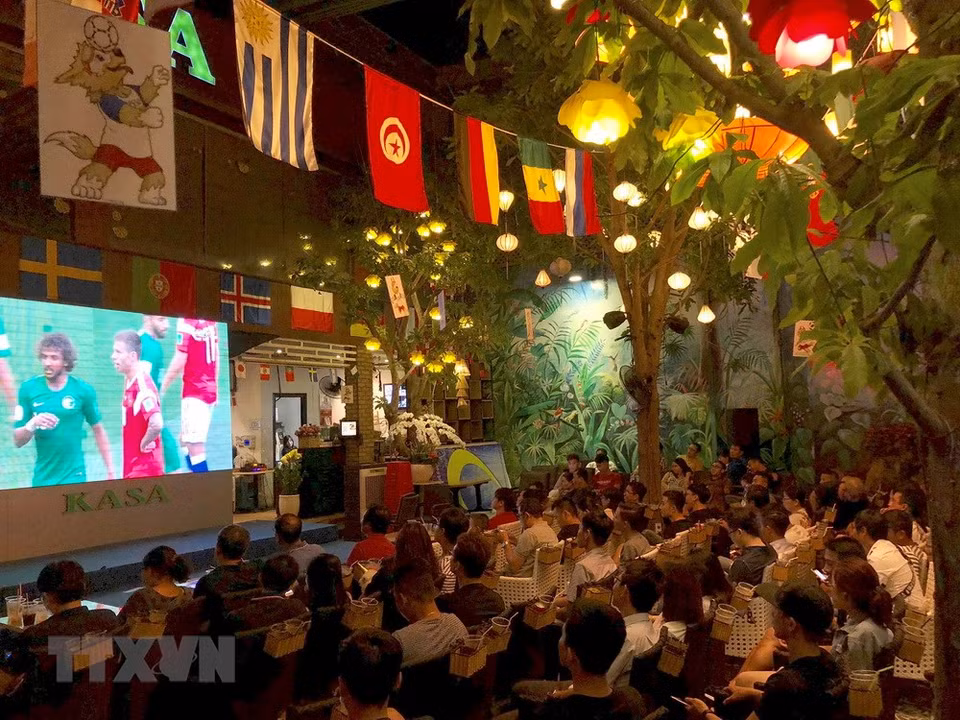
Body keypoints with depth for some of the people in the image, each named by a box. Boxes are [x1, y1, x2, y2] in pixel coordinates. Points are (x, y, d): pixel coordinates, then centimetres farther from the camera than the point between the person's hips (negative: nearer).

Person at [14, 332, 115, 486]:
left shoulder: (83, 390, -4)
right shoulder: (28, 388, -1)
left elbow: (98, 431, 6)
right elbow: (17, 441, 2)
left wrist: (110, 470, 4)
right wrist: (33, 424, -18)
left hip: (74, 477, -2)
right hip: (41, 478, 2)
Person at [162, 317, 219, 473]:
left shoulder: (186, 322, -14)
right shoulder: (211, 321, 8)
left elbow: (180, 361, -14)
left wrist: (162, 389, -3)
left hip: (194, 392, -8)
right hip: (211, 390, 8)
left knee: (195, 447, -5)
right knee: (185, 441, 18)